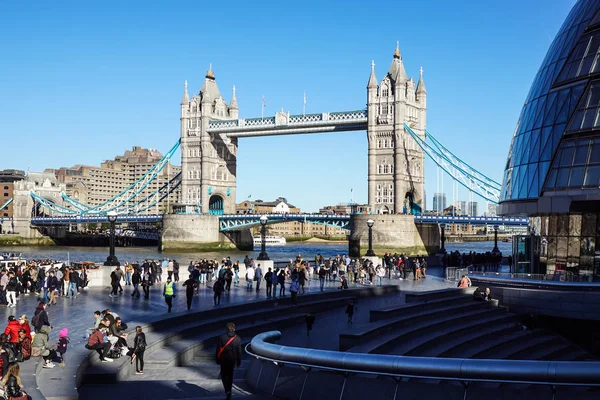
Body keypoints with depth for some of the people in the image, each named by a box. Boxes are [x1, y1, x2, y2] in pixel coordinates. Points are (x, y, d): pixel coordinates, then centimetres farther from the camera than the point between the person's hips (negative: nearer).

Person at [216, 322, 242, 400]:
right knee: (230, 375, 18)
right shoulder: (237, 339, -8)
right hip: (232, 360, 1)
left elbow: (218, 349, -7)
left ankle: (227, 390, -9)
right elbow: (239, 351, -2)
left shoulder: (222, 337, -12)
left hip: (223, 359, -1)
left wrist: (217, 360, 4)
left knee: (224, 375, 10)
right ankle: (229, 391, 23)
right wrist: (238, 362, 8)